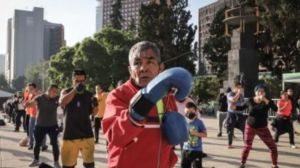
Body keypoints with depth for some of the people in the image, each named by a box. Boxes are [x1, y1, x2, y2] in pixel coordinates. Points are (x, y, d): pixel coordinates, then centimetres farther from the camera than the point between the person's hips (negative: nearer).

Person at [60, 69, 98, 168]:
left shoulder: (89, 95, 4)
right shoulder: (66, 92, 0)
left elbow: (93, 112, 10)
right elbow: (62, 102, -22)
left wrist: (95, 106, -12)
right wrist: (75, 90, -33)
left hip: (86, 134, 2)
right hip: (70, 134, -1)